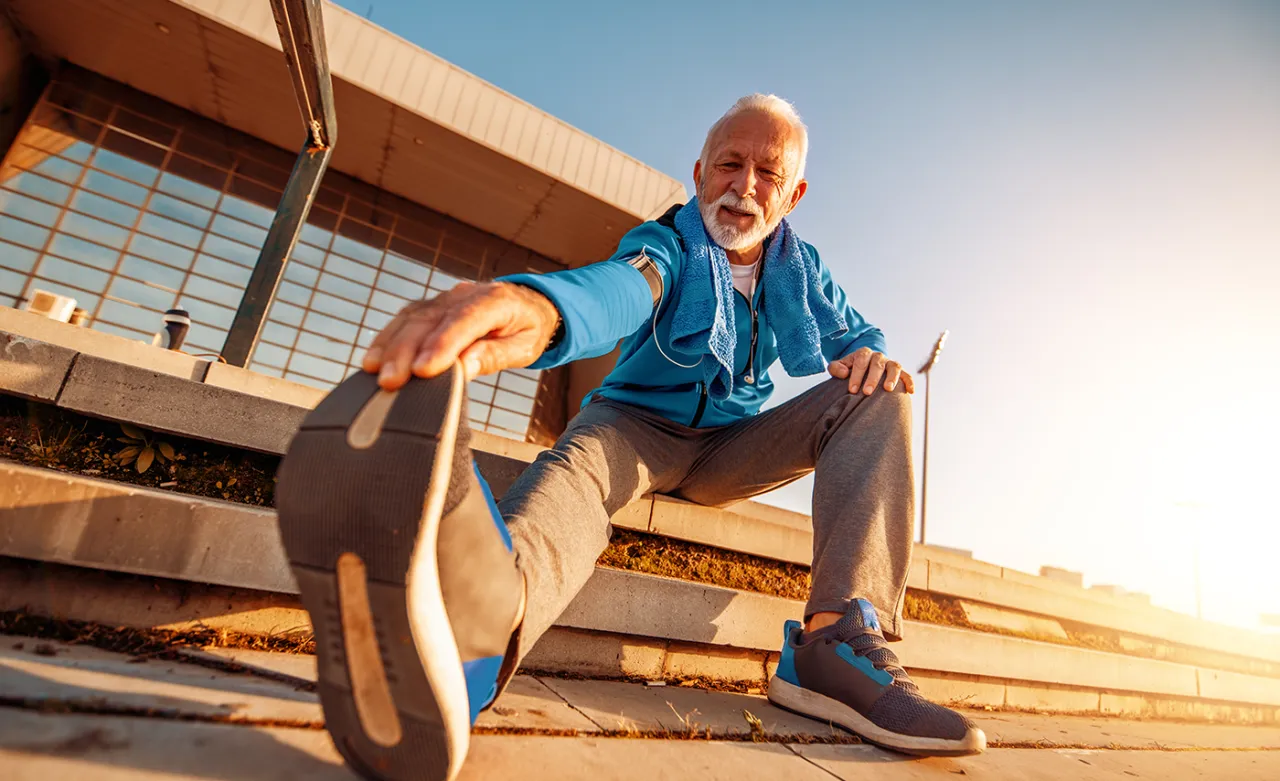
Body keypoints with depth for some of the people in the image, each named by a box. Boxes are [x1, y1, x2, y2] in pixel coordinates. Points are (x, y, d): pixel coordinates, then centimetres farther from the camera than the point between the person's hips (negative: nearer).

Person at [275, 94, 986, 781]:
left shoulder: (801, 268, 8)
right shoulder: (668, 243, -8)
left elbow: (857, 334, 13)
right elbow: (621, 288, -32)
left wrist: (868, 354, -16)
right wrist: (535, 305, -59)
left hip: (730, 447, 4)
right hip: (638, 426, -4)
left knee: (879, 398, -15)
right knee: (577, 468, -37)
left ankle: (841, 642, -33)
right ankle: (478, 631, -75)